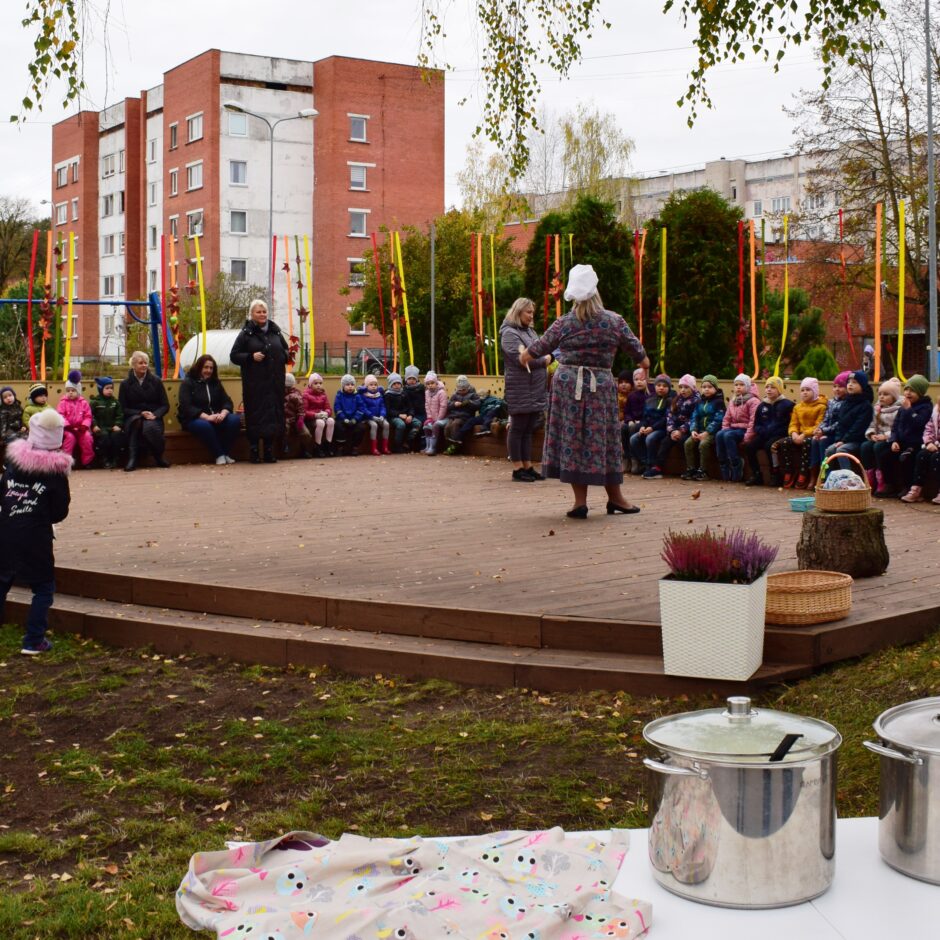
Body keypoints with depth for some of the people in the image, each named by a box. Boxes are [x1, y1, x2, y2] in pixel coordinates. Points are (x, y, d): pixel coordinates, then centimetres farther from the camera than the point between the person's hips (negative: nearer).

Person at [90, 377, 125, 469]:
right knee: (104, 435, -34)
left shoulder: (115, 402, 15)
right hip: (101, 428, -2)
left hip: (113, 427, 2)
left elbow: (120, 415, 10)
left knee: (117, 434, -29)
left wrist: (117, 425, -8)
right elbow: (90, 415, -1)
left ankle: (115, 459, -18)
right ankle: (105, 460, -23)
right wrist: (94, 425, -16)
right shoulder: (94, 402, 6)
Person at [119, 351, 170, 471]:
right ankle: (132, 457, -36)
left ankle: (158, 457, -14)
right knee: (136, 421, -38)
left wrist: (155, 415, -14)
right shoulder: (125, 384, 8)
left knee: (149, 427, -37)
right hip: (133, 418, 0)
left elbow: (165, 405, 7)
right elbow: (123, 408, 3)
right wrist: (141, 413, -14)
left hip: (153, 418, 0)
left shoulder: (156, 381, 10)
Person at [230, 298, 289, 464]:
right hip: (254, 383, -4)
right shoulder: (246, 334, 0)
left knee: (274, 412, 3)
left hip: (274, 381, 4)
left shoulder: (275, 332, 13)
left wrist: (285, 356, 1)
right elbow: (234, 355, -1)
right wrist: (251, 357, -15)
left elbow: (285, 350, 24)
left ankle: (269, 450, 11)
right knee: (256, 414, -5)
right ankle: (254, 450, 2)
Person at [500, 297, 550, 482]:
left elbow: (543, 352, 21)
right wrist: (544, 360, -8)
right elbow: (521, 358, -19)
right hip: (520, 390, -8)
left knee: (528, 429, 11)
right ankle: (517, 469, 3)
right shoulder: (509, 333, -9)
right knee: (517, 428, -1)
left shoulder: (530, 331, 18)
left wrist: (549, 357, -2)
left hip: (536, 390, 8)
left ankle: (527, 467, 16)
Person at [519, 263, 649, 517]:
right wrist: (644, 362, 32)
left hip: (568, 385, 0)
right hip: (601, 385, 0)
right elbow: (636, 349, 9)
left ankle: (580, 501, 4)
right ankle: (615, 497, 18)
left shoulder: (563, 323, -2)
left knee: (573, 438, 4)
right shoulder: (614, 322, -3)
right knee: (603, 438, 8)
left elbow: (540, 347, 11)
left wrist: (524, 357, 32)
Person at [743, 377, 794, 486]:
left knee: (769, 445, -33)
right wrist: (762, 431, -5)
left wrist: (770, 431, -18)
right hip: (764, 435, 5)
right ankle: (756, 475, -9)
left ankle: (776, 476, -20)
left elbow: (788, 425, -9)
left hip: (779, 435, -5)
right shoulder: (762, 406, 14)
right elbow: (756, 425, 18)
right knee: (749, 445, -18)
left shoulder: (786, 404, -3)